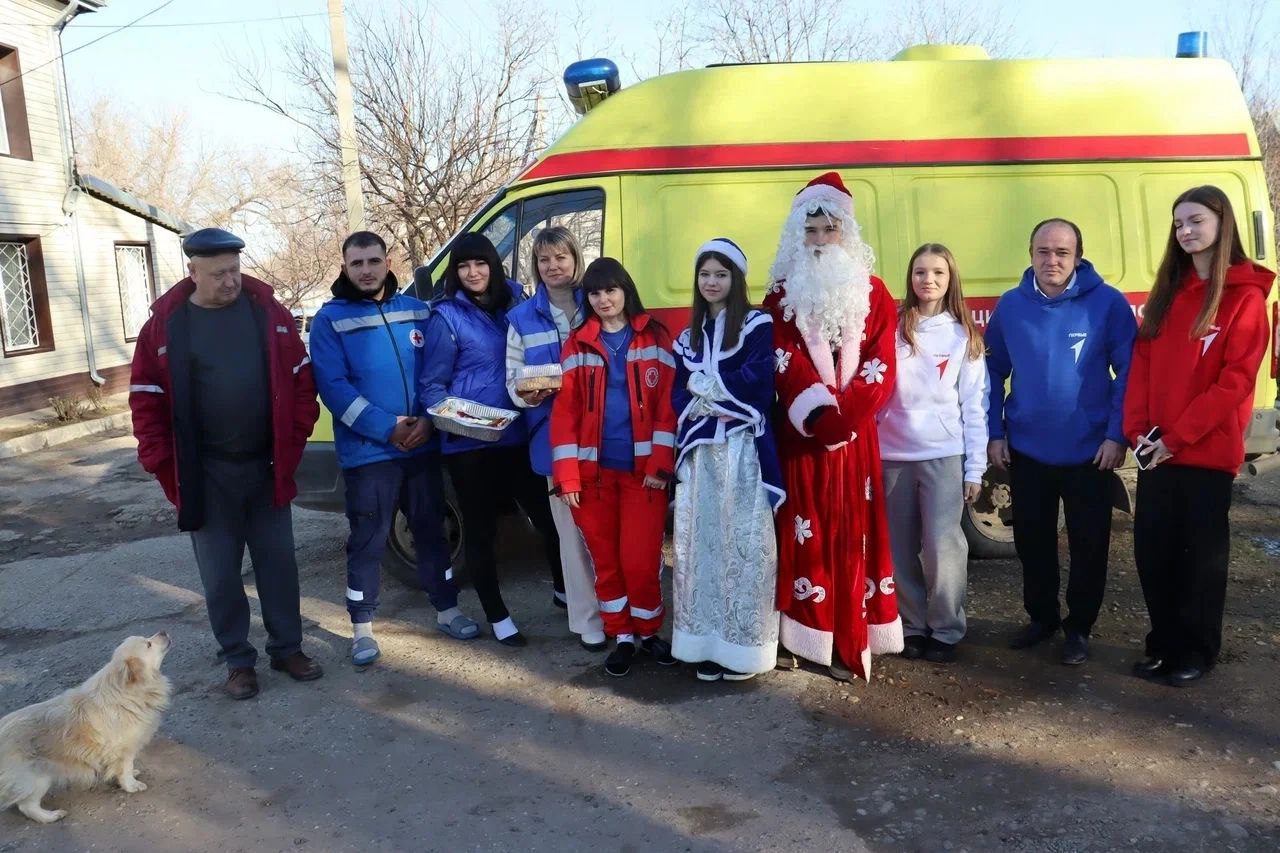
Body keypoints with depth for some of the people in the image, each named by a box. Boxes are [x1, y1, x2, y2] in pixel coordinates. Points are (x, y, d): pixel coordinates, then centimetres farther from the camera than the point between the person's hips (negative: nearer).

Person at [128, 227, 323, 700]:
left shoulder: (268, 311, 0)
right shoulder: (164, 324, -4)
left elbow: (300, 378, 5)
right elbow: (147, 401, -2)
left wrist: (296, 438, -2)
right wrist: (163, 465, -7)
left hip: (266, 466, 1)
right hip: (206, 474, -1)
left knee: (278, 562, 12)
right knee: (220, 573, 8)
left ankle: (287, 648, 27)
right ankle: (238, 660, 23)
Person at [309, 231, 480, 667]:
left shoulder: (417, 311, 7)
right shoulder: (330, 319, -4)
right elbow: (333, 387, -11)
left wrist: (428, 420, -10)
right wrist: (388, 429, -19)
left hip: (422, 446, 4)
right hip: (367, 452, -3)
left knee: (431, 530, 14)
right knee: (367, 541, 3)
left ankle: (447, 610, 28)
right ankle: (362, 627, 17)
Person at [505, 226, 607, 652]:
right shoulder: (523, 318, 9)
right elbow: (513, 380, 7)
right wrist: (529, 394, -14)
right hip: (555, 436, 1)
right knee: (573, 528, 4)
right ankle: (588, 619, 14)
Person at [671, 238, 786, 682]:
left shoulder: (758, 325, 2)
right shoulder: (689, 336, 18)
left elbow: (758, 380, -12)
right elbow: (679, 395, 11)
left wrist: (703, 383, -4)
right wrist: (709, 406, -9)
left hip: (744, 451, -5)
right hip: (700, 452, 5)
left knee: (743, 545, -4)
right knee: (701, 544, 5)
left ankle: (744, 644, 5)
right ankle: (707, 642, 13)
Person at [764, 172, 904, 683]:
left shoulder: (873, 293, 7)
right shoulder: (781, 295, 6)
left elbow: (880, 368, -3)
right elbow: (784, 365, -5)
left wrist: (842, 414, -16)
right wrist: (816, 412, -19)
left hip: (853, 436, 1)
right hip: (799, 435, 0)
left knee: (851, 536, 3)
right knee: (800, 532, 2)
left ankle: (848, 645, 11)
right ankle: (793, 636, 12)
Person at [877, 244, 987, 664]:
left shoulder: (964, 336, 5)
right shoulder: (891, 328, 5)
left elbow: (974, 406, 4)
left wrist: (975, 467, 0)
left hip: (944, 456, -1)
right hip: (893, 455, 1)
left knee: (942, 547, -5)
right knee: (901, 550, 7)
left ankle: (946, 631, 12)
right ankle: (912, 626, 22)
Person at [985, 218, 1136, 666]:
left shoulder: (1108, 303, -10)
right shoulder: (1010, 305, -2)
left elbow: (1128, 372, -7)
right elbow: (994, 372, 5)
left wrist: (1116, 434, -12)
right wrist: (995, 433, 1)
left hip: (1090, 451, -2)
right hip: (1026, 450, 3)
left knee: (1088, 546, 9)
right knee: (1031, 542, 14)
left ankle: (1078, 627, 27)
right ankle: (1041, 617, 34)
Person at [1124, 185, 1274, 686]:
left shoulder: (1245, 296, -6)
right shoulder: (1167, 291, 12)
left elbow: (1236, 380, -13)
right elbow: (1142, 362, 7)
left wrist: (1178, 437, -16)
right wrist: (1137, 429, -5)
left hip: (1208, 450, -5)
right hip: (1157, 449, 5)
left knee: (1202, 552, 7)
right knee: (1151, 549, 9)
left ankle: (1198, 652, 22)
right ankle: (1164, 644, 25)